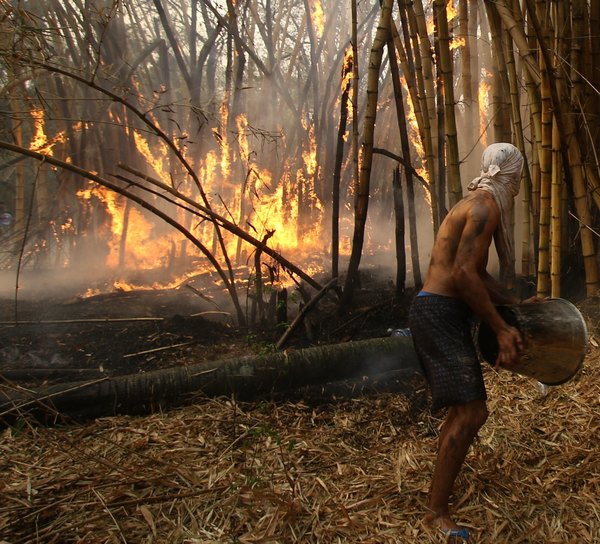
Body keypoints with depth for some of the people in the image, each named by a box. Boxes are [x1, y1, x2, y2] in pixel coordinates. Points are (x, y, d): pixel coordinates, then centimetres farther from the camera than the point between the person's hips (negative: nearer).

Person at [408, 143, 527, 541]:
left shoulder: (479, 204, 20)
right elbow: (463, 274, -22)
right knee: (470, 412, -13)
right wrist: (501, 328, -18)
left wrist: (516, 303, 24)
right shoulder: (486, 206, -12)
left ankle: (442, 489, 30)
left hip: (440, 315, 11)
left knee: (463, 410, 17)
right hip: (439, 314, -11)